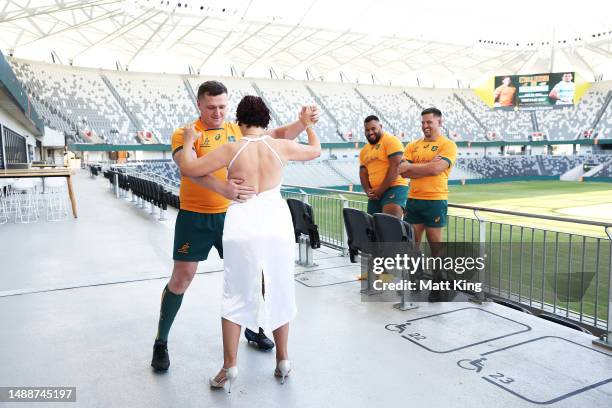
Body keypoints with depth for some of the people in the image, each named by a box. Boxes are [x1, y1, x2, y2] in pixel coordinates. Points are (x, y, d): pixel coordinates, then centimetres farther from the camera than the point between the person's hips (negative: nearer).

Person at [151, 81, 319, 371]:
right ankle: (161, 342, 22)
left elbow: (279, 135, 7)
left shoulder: (238, 131, 4)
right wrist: (222, 187, -47)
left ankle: (253, 328, 34)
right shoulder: (185, 134, -10)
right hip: (195, 218, -4)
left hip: (231, 215, 4)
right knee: (181, 279, 2)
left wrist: (302, 123, -12)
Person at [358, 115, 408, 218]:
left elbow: (395, 167, -14)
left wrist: (381, 189, -14)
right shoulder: (364, 151, 18)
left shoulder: (390, 141, -5)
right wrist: (368, 191, -3)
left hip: (394, 188, -8)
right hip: (375, 194, 8)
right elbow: (363, 173, 17)